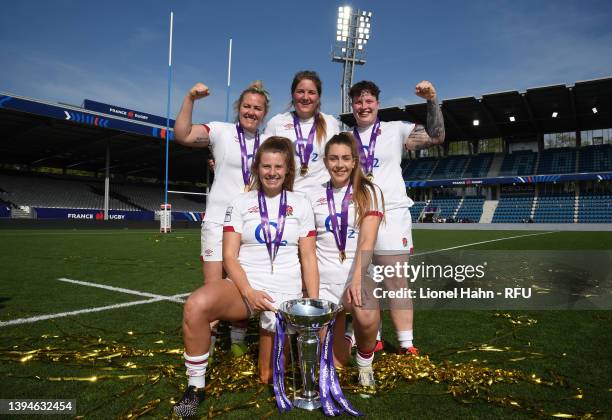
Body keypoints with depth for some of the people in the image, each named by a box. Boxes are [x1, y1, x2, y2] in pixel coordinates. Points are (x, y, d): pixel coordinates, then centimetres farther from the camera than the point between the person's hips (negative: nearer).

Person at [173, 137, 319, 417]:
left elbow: (309, 259, 4)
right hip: (244, 286, 0)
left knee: (268, 378, 3)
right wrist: (249, 293, -18)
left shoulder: (300, 205, 6)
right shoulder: (241, 204, 4)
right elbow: (229, 257, -3)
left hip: (285, 294, 0)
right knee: (196, 305, -33)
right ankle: (195, 387, -12)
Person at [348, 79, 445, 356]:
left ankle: (406, 344, 3)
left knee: (396, 282, -4)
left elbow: (436, 137, -2)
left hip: (391, 214, -3)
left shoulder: (396, 130, 6)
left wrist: (432, 101, -9)